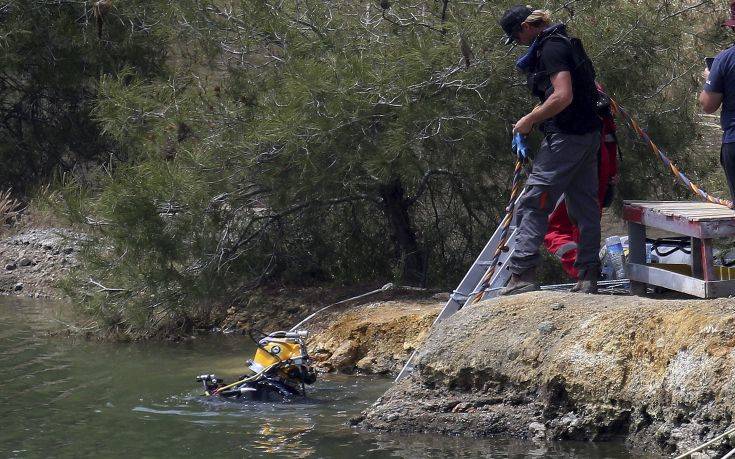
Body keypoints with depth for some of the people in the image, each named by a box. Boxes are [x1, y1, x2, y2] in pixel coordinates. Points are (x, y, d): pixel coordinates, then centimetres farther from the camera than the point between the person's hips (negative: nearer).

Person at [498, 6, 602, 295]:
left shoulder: (551, 48, -14)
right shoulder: (561, 43, 17)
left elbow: (562, 96, -25)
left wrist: (530, 120, -16)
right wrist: (533, 120, 17)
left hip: (566, 137, -10)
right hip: (587, 135, 10)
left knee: (533, 204, -9)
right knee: (585, 206, 10)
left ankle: (522, 276, -13)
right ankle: (588, 278, 13)